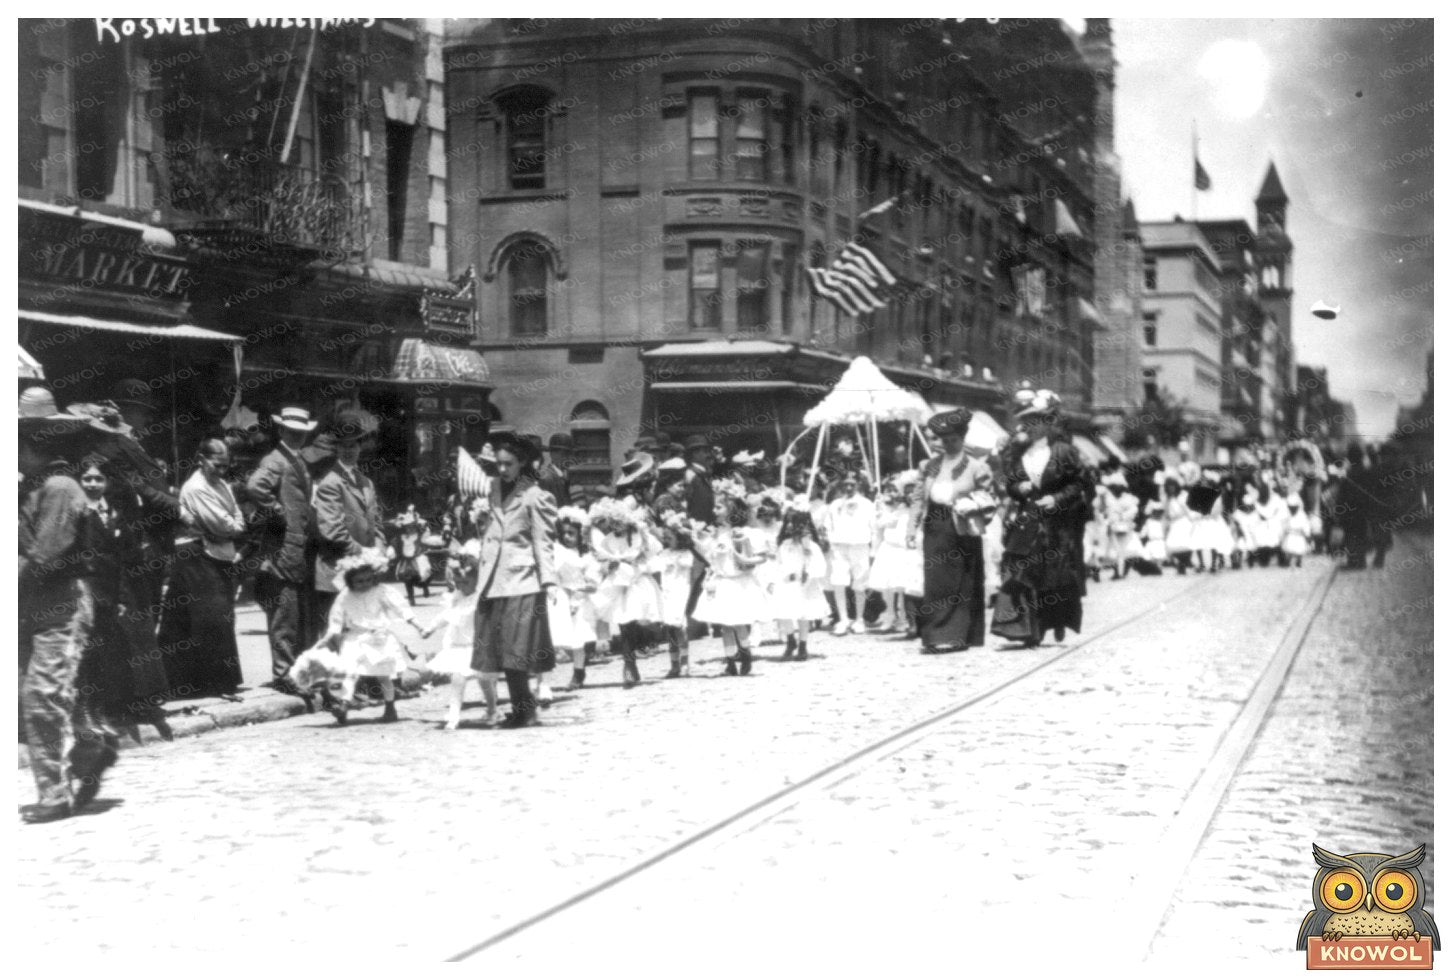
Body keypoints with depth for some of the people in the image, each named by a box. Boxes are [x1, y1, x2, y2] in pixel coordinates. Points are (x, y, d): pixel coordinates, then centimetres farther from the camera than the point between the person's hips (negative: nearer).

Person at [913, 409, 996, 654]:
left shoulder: (975, 466, -2)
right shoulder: (930, 464, 10)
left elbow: (990, 500, 1)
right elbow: (919, 497, 12)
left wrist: (969, 505, -16)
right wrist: (915, 528, 6)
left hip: (962, 530, -4)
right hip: (935, 528, 4)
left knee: (961, 585, 0)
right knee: (934, 583, 3)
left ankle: (958, 636, 5)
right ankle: (935, 635, 9)